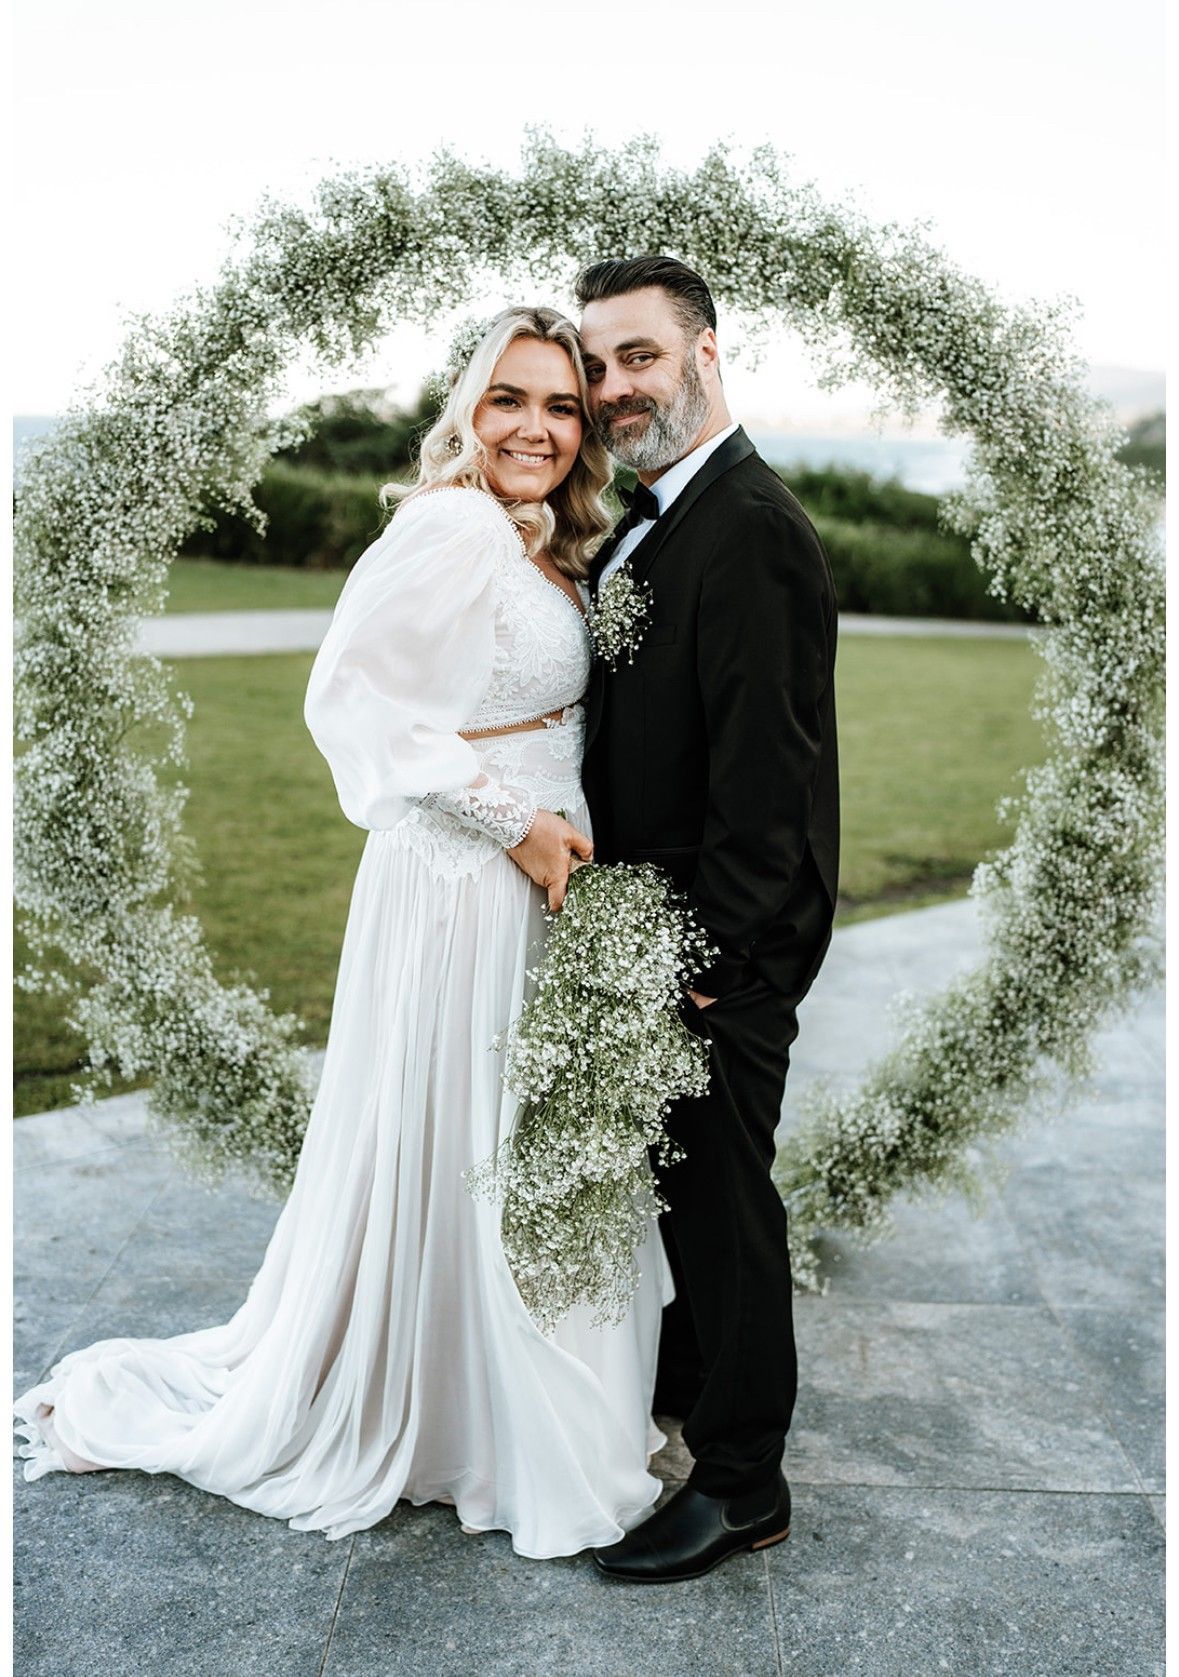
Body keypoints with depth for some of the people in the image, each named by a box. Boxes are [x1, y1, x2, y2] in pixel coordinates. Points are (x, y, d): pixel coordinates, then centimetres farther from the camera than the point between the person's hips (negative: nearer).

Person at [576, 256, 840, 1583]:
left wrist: (711, 956, -20)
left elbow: (766, 772, -23)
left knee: (720, 1195, 3)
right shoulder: (643, 521, 12)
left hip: (722, 941, -9)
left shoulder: (750, 529, -19)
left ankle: (741, 1484, 21)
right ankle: (676, 1384, 44)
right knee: (673, 1176, 23)